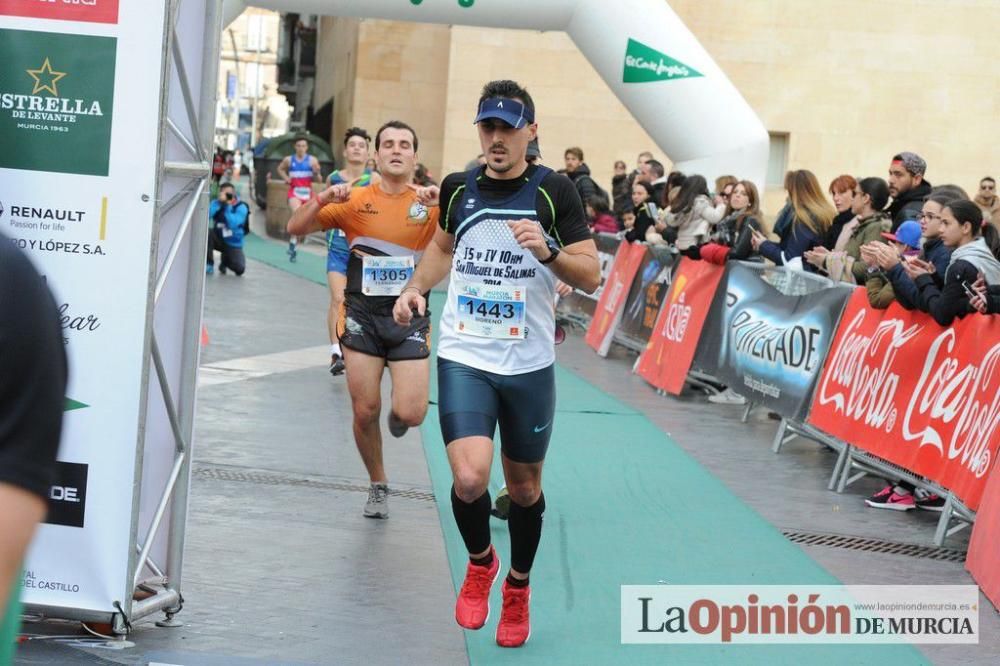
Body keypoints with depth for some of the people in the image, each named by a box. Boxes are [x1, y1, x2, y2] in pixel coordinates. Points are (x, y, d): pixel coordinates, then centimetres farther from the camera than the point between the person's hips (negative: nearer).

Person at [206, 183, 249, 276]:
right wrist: (219, 202, -29)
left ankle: (225, 261, 20)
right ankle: (209, 264, -12)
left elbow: (233, 224, -28)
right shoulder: (216, 203, -5)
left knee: (240, 269, -19)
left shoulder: (241, 207, -13)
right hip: (218, 239, 1)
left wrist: (227, 206, -30)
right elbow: (207, 215, -24)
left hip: (233, 243, -1)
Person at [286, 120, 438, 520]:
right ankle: (378, 486, 22)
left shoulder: (429, 204, -1)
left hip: (410, 318, -1)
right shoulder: (355, 201, 2)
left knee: (410, 415, -11)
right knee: (365, 411, 0)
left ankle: (397, 413, 28)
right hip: (362, 317, 1)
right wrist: (323, 200, -16)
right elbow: (296, 228, 2)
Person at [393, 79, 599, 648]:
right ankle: (480, 561, 13)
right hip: (464, 359, 1)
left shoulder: (553, 190, -7)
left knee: (524, 486, 12)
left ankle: (517, 587, 37)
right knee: (470, 478, -18)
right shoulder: (458, 188, 2)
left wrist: (547, 250, -25)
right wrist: (417, 287, 7)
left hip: (529, 365, -1)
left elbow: (591, 276, -8)